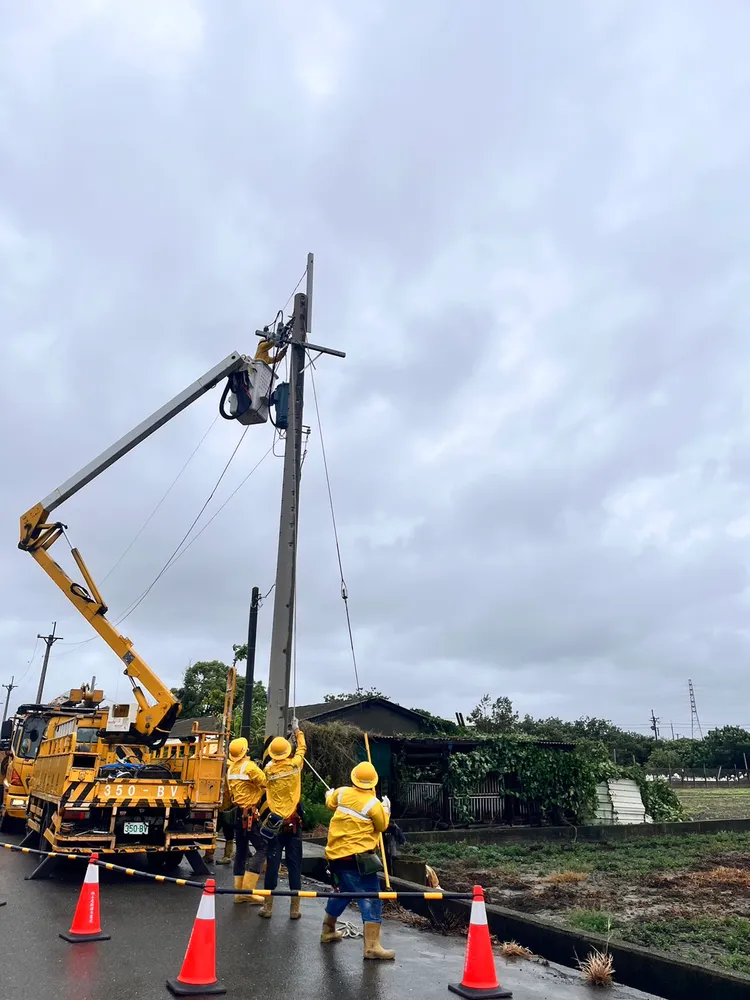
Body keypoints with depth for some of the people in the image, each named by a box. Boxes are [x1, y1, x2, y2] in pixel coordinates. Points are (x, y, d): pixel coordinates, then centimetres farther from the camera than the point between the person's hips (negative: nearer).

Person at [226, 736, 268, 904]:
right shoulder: (249, 766, -16)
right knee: (262, 848, -5)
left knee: (241, 851, 12)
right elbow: (266, 783, -16)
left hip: (237, 813, 9)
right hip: (249, 813, -9)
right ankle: (248, 890, -11)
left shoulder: (230, 769, 9)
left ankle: (239, 892, 14)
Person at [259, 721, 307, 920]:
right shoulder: (294, 765, -6)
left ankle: (268, 906, 11)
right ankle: (294, 908, 8)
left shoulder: (268, 769, -5)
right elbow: (302, 748, 13)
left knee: (272, 862, 5)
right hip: (293, 822, -1)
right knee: (294, 863, 5)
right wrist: (297, 730, 27)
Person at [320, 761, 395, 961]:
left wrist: (330, 794, 43)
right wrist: (386, 809, 15)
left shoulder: (342, 793, 1)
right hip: (356, 857, -7)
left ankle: (328, 931, 39)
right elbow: (382, 826, 0)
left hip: (336, 854, 7)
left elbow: (330, 804, 22)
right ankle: (372, 946, -10)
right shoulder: (373, 804, -14)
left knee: (342, 891, 27)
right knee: (371, 899, -4)